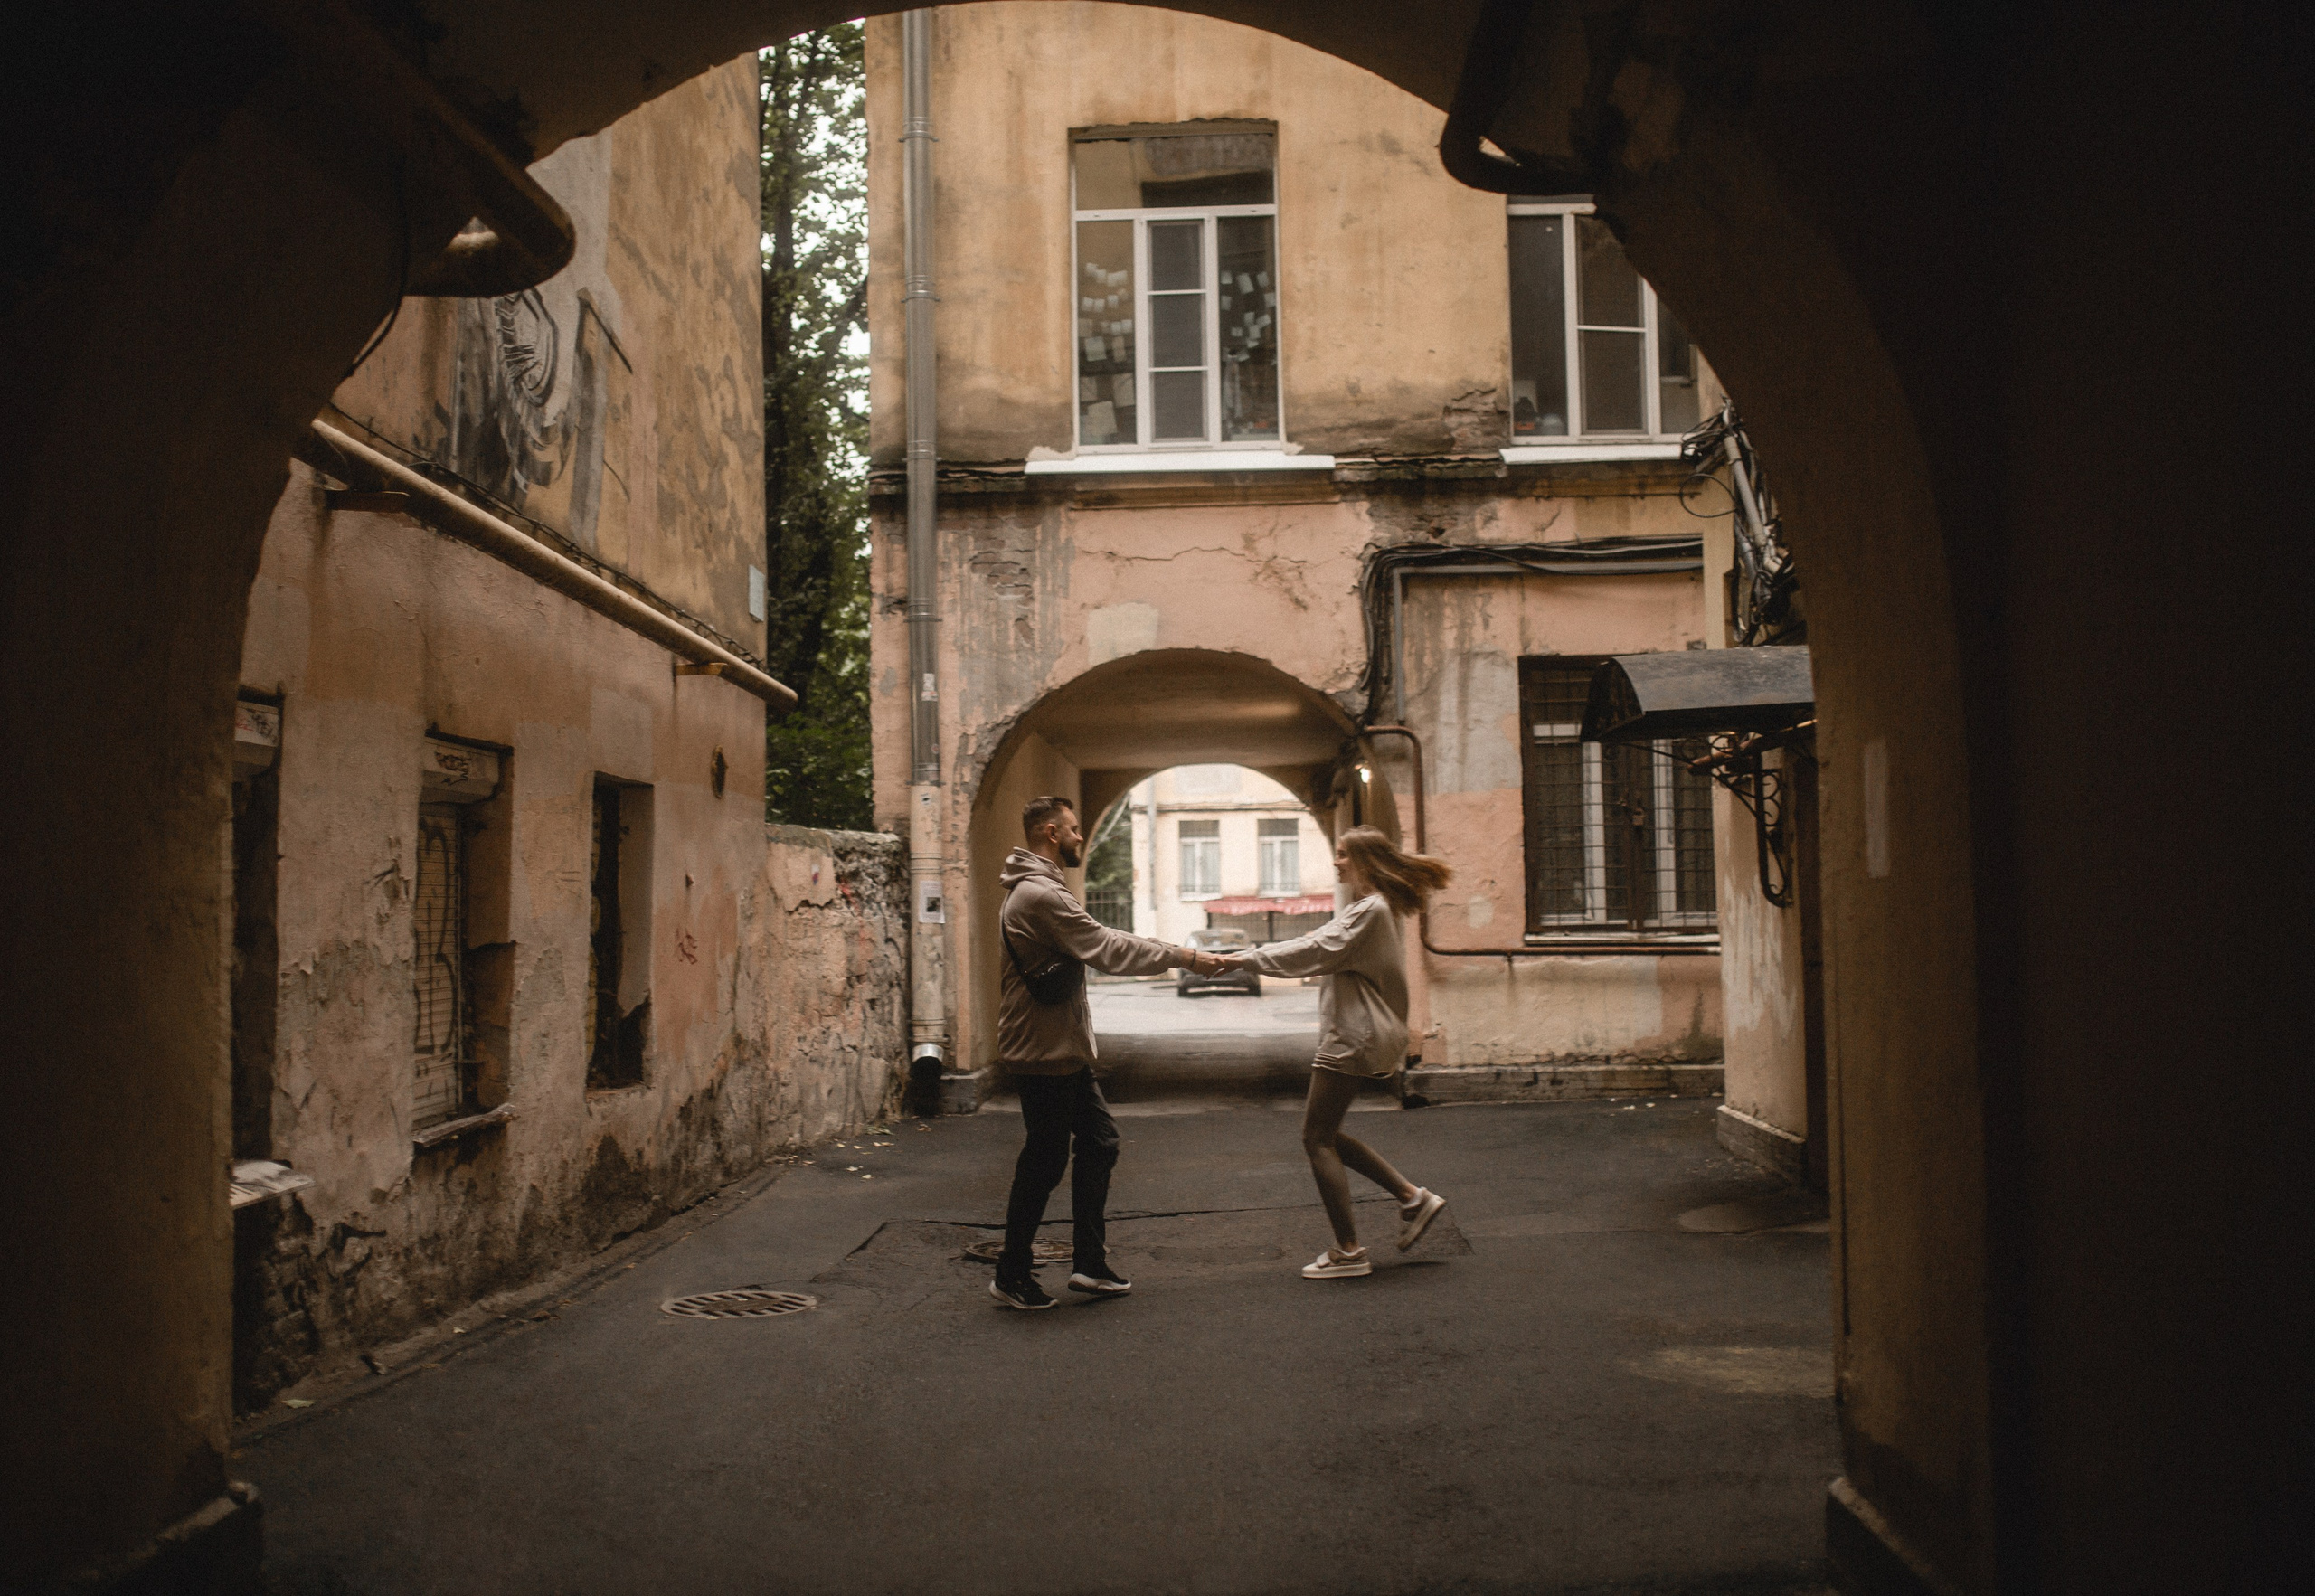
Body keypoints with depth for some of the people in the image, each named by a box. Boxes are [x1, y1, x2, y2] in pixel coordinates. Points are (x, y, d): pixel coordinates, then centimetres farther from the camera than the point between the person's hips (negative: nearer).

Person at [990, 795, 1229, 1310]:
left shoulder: (1040, 891, 17)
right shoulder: (1039, 895, -20)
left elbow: (1098, 944, 14)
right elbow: (1107, 948, -22)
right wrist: (1184, 958, -16)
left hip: (1064, 1053, 11)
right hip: (1042, 1054, -11)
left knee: (1099, 1140, 13)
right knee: (1045, 1159, -1)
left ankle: (1089, 1263, 20)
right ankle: (1012, 1274, 12)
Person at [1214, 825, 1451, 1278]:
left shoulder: (1371, 910, -16)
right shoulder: (1369, 908, 19)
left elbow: (1319, 952, -23)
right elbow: (1318, 943, 20)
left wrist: (1248, 959, -22)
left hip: (1353, 1037, -11)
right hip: (1351, 1034, 11)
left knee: (1318, 1138, -5)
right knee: (1325, 1134, 16)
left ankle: (1348, 1251, -2)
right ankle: (1412, 1197, 16)